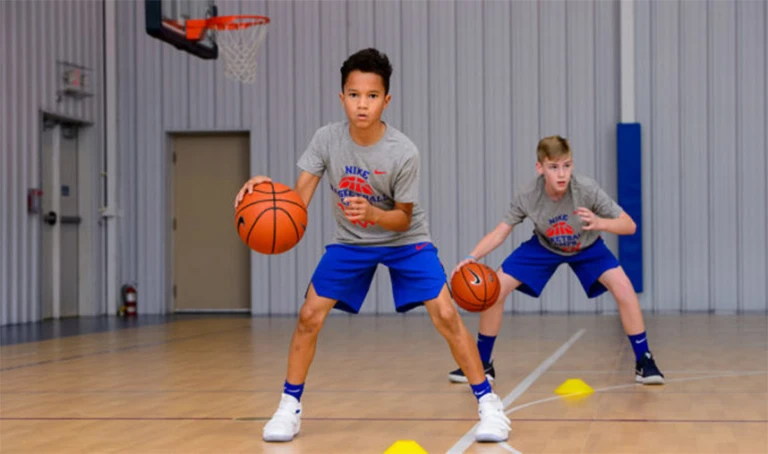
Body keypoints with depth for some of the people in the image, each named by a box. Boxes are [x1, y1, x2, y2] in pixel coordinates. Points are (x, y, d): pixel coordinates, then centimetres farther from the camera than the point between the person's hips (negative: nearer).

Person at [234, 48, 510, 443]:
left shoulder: (403, 152, -26)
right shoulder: (327, 139, -19)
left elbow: (403, 218, -18)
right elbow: (299, 199, -20)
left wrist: (372, 214, -39)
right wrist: (266, 188, -41)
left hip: (404, 240, -2)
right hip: (350, 242, 3)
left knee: (445, 315, -16)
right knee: (309, 316, -8)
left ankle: (487, 403, -2)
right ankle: (289, 407, 9)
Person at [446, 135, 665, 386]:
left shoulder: (586, 188, -34)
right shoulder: (527, 196, -30)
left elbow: (629, 225, -30)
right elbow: (500, 232, -21)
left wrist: (599, 223, -51)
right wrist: (472, 257, -38)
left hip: (586, 247, -1)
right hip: (544, 247, 1)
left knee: (623, 289, -24)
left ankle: (644, 361, -6)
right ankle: (482, 363, 7)